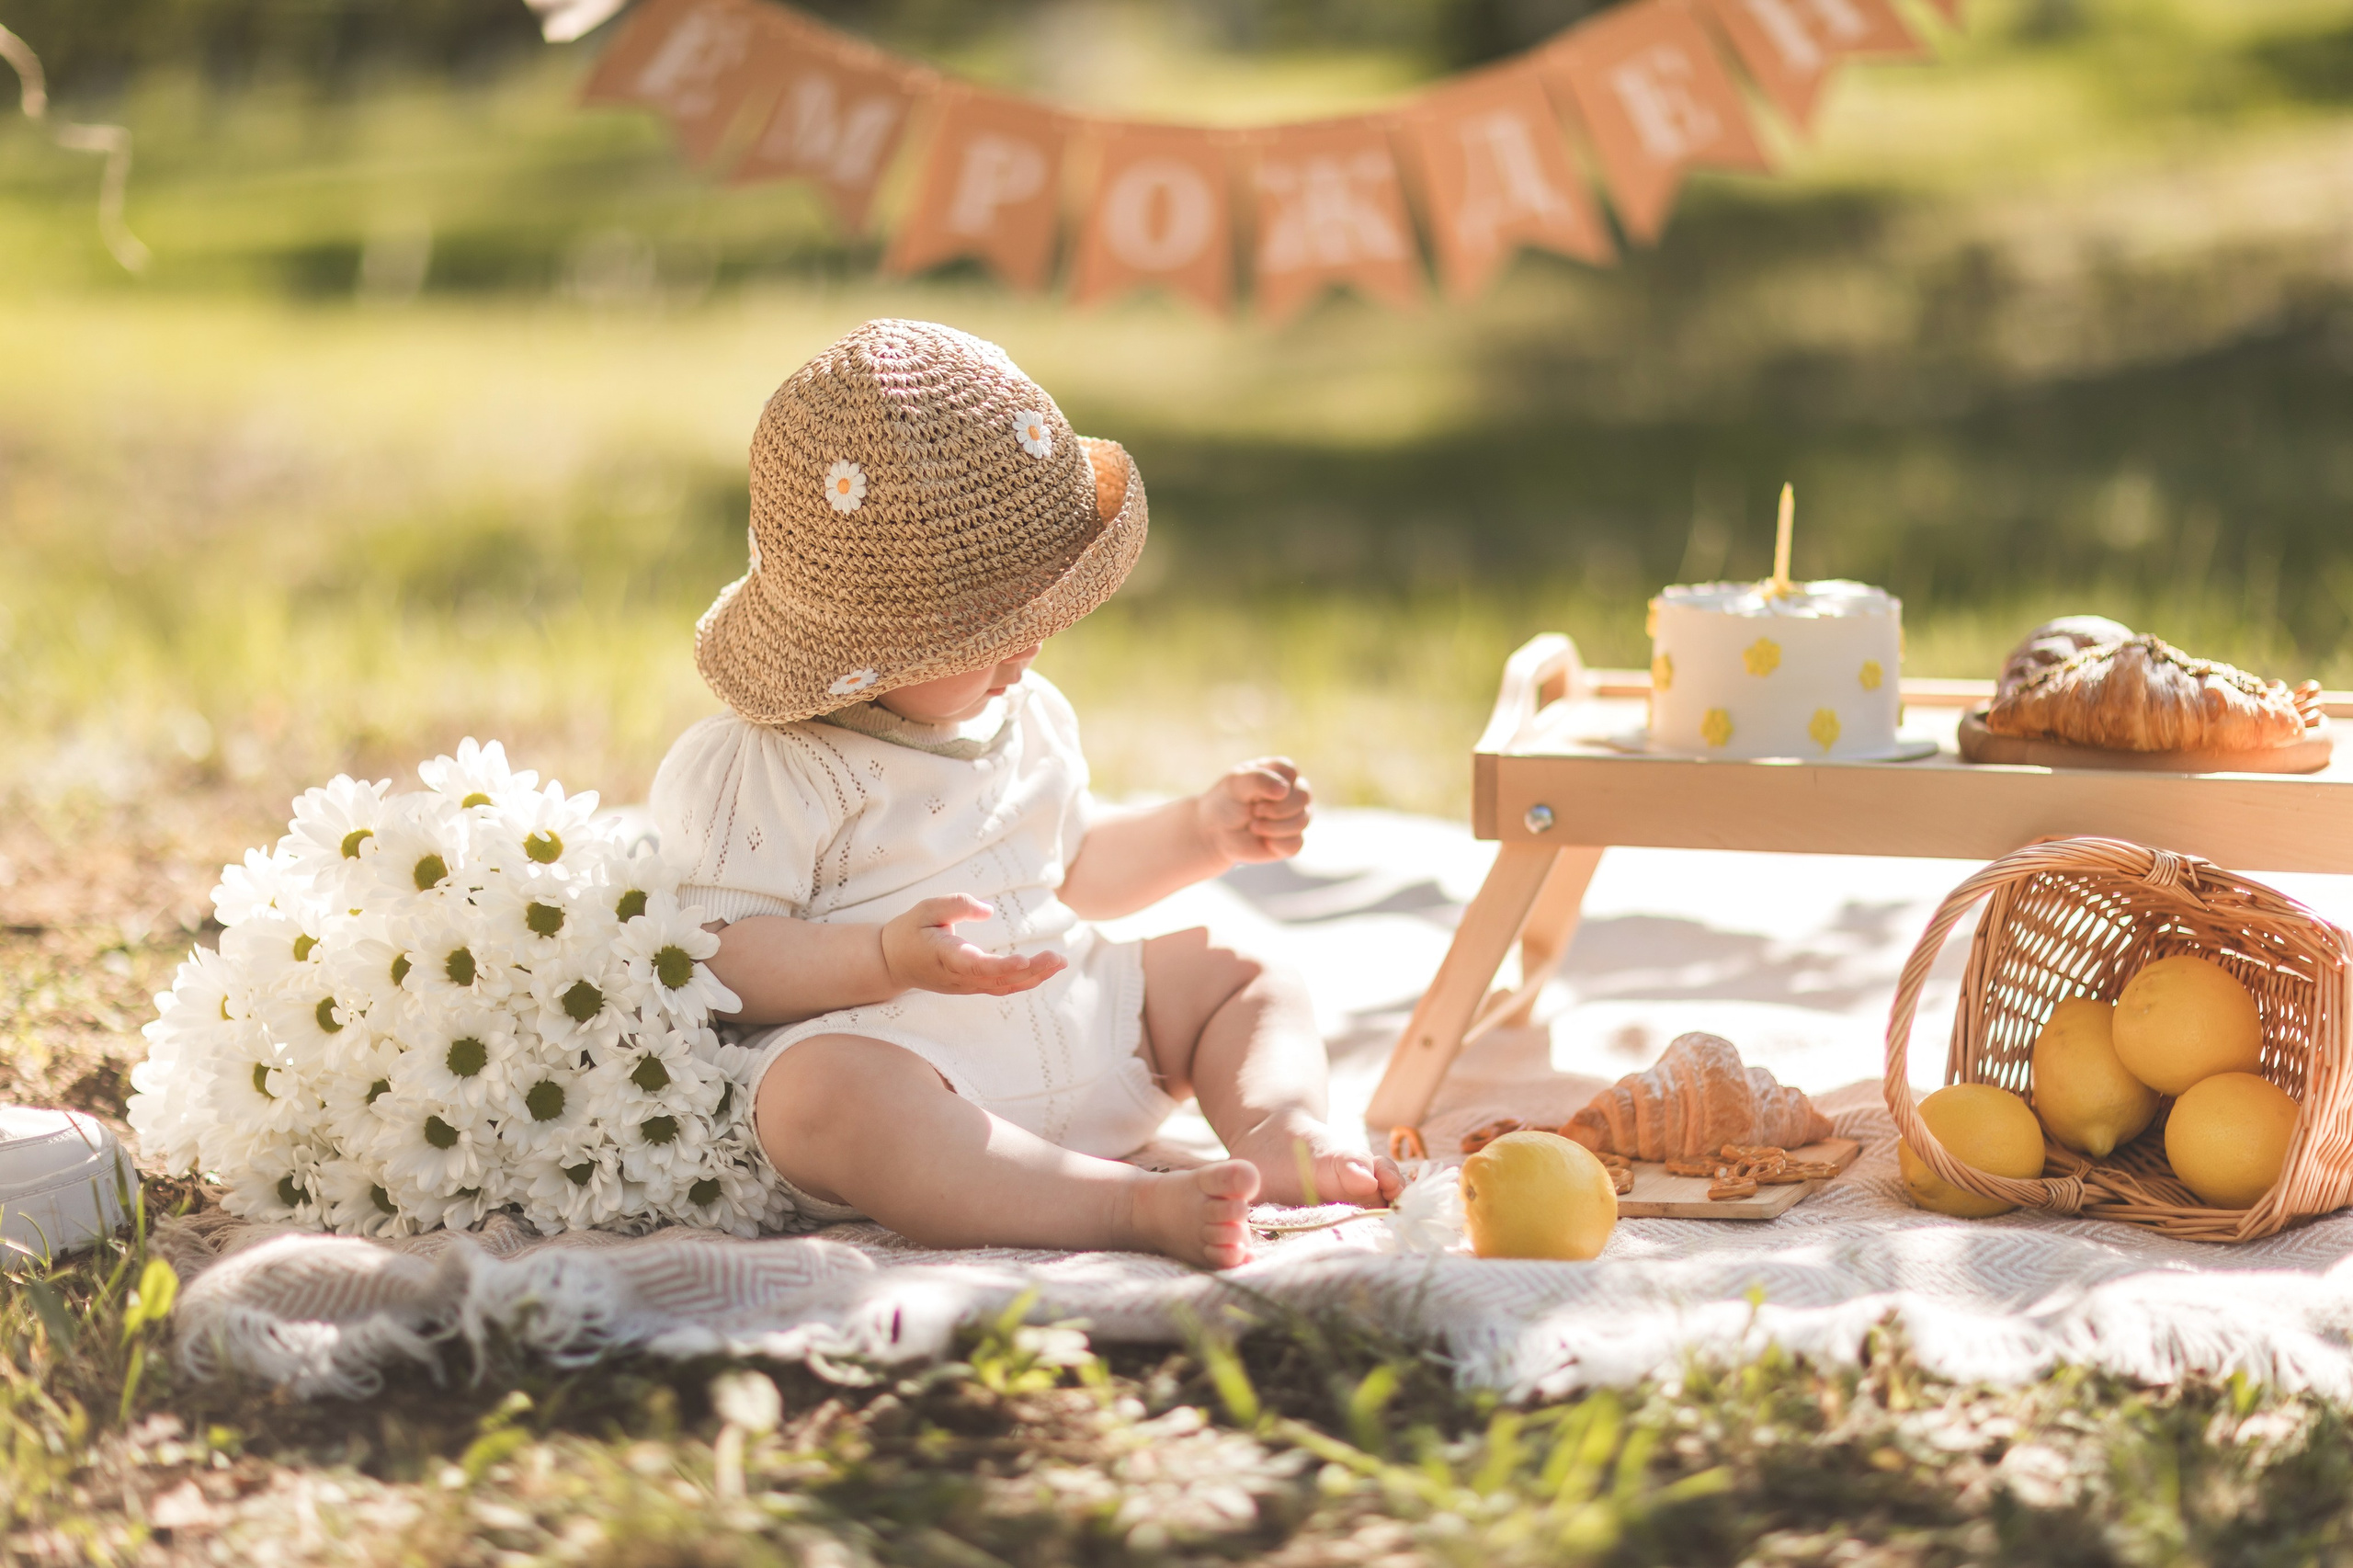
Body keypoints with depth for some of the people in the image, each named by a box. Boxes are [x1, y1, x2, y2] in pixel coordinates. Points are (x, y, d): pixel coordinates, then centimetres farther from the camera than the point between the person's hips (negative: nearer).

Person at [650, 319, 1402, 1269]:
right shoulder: (755, 772, -9)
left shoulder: (1025, 717, 18)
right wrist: (888, 959, -28)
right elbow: (713, 957, -16)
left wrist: (1202, 833, 20)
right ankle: (1130, 1205, -50)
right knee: (823, 1091, -40)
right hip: (897, 1050, -8)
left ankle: (1280, 1129, -23)